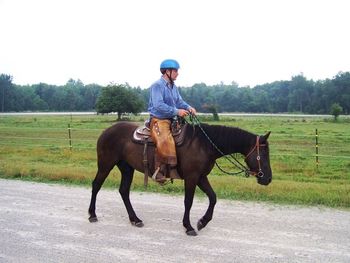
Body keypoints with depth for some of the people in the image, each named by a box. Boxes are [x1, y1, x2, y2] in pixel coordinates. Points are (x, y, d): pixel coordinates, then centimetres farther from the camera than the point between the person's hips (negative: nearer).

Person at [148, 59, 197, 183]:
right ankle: (159, 172, -21)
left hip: (171, 120, 9)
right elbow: (159, 105, -21)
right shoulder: (157, 86, -11)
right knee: (166, 141, -31)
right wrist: (176, 111, -24)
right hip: (158, 120, -9)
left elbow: (179, 101, 15)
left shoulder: (173, 87, 16)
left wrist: (188, 108, -6)